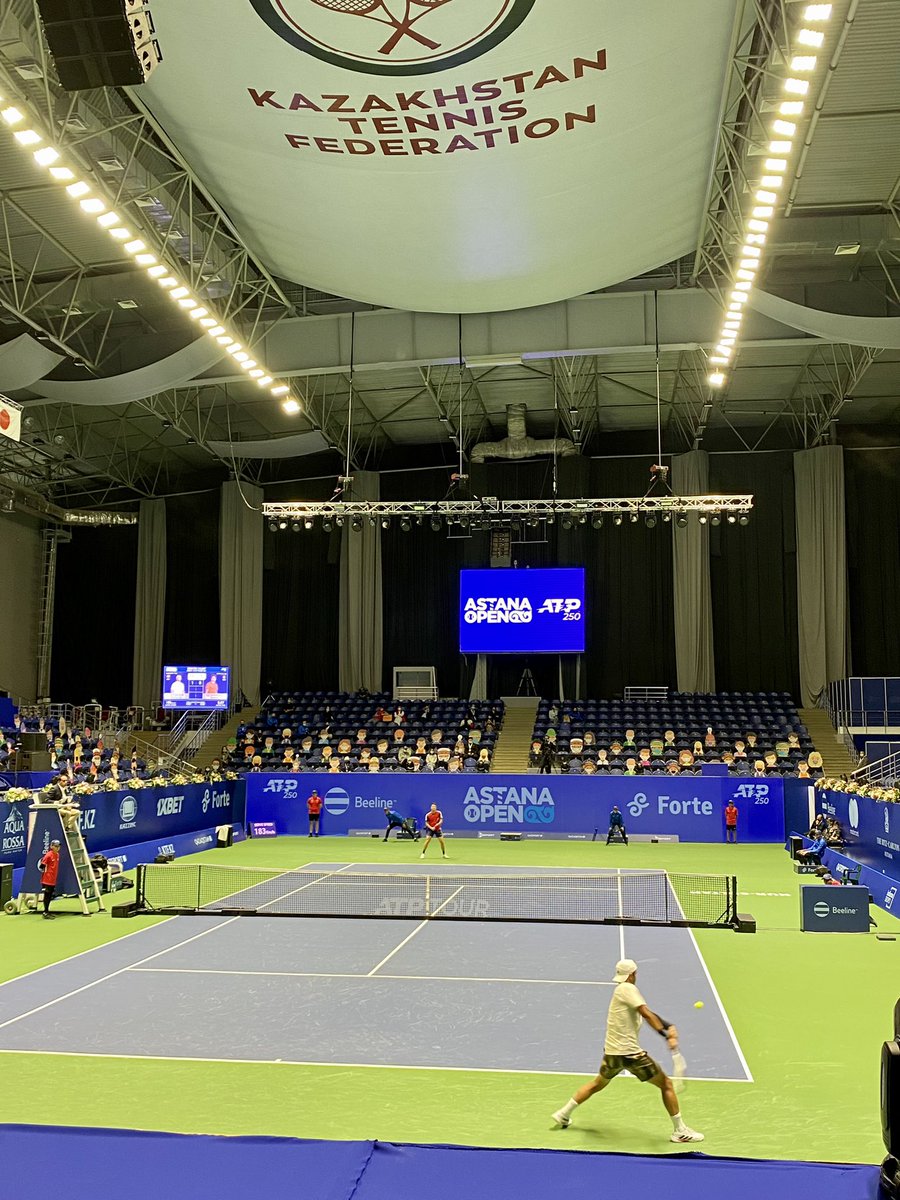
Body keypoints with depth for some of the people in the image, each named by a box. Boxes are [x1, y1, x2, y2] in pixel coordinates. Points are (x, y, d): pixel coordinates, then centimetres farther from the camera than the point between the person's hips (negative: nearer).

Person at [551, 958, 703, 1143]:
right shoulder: (628, 988, -14)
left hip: (611, 1052, 9)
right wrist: (667, 1036, -27)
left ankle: (563, 1114, 31)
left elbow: (648, 1016, 6)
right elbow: (647, 1015, -24)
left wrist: (669, 1027, -7)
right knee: (666, 1084, 6)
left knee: (598, 1083, 29)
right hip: (630, 1052, -9)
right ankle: (679, 1131, 11)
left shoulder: (622, 991, 13)